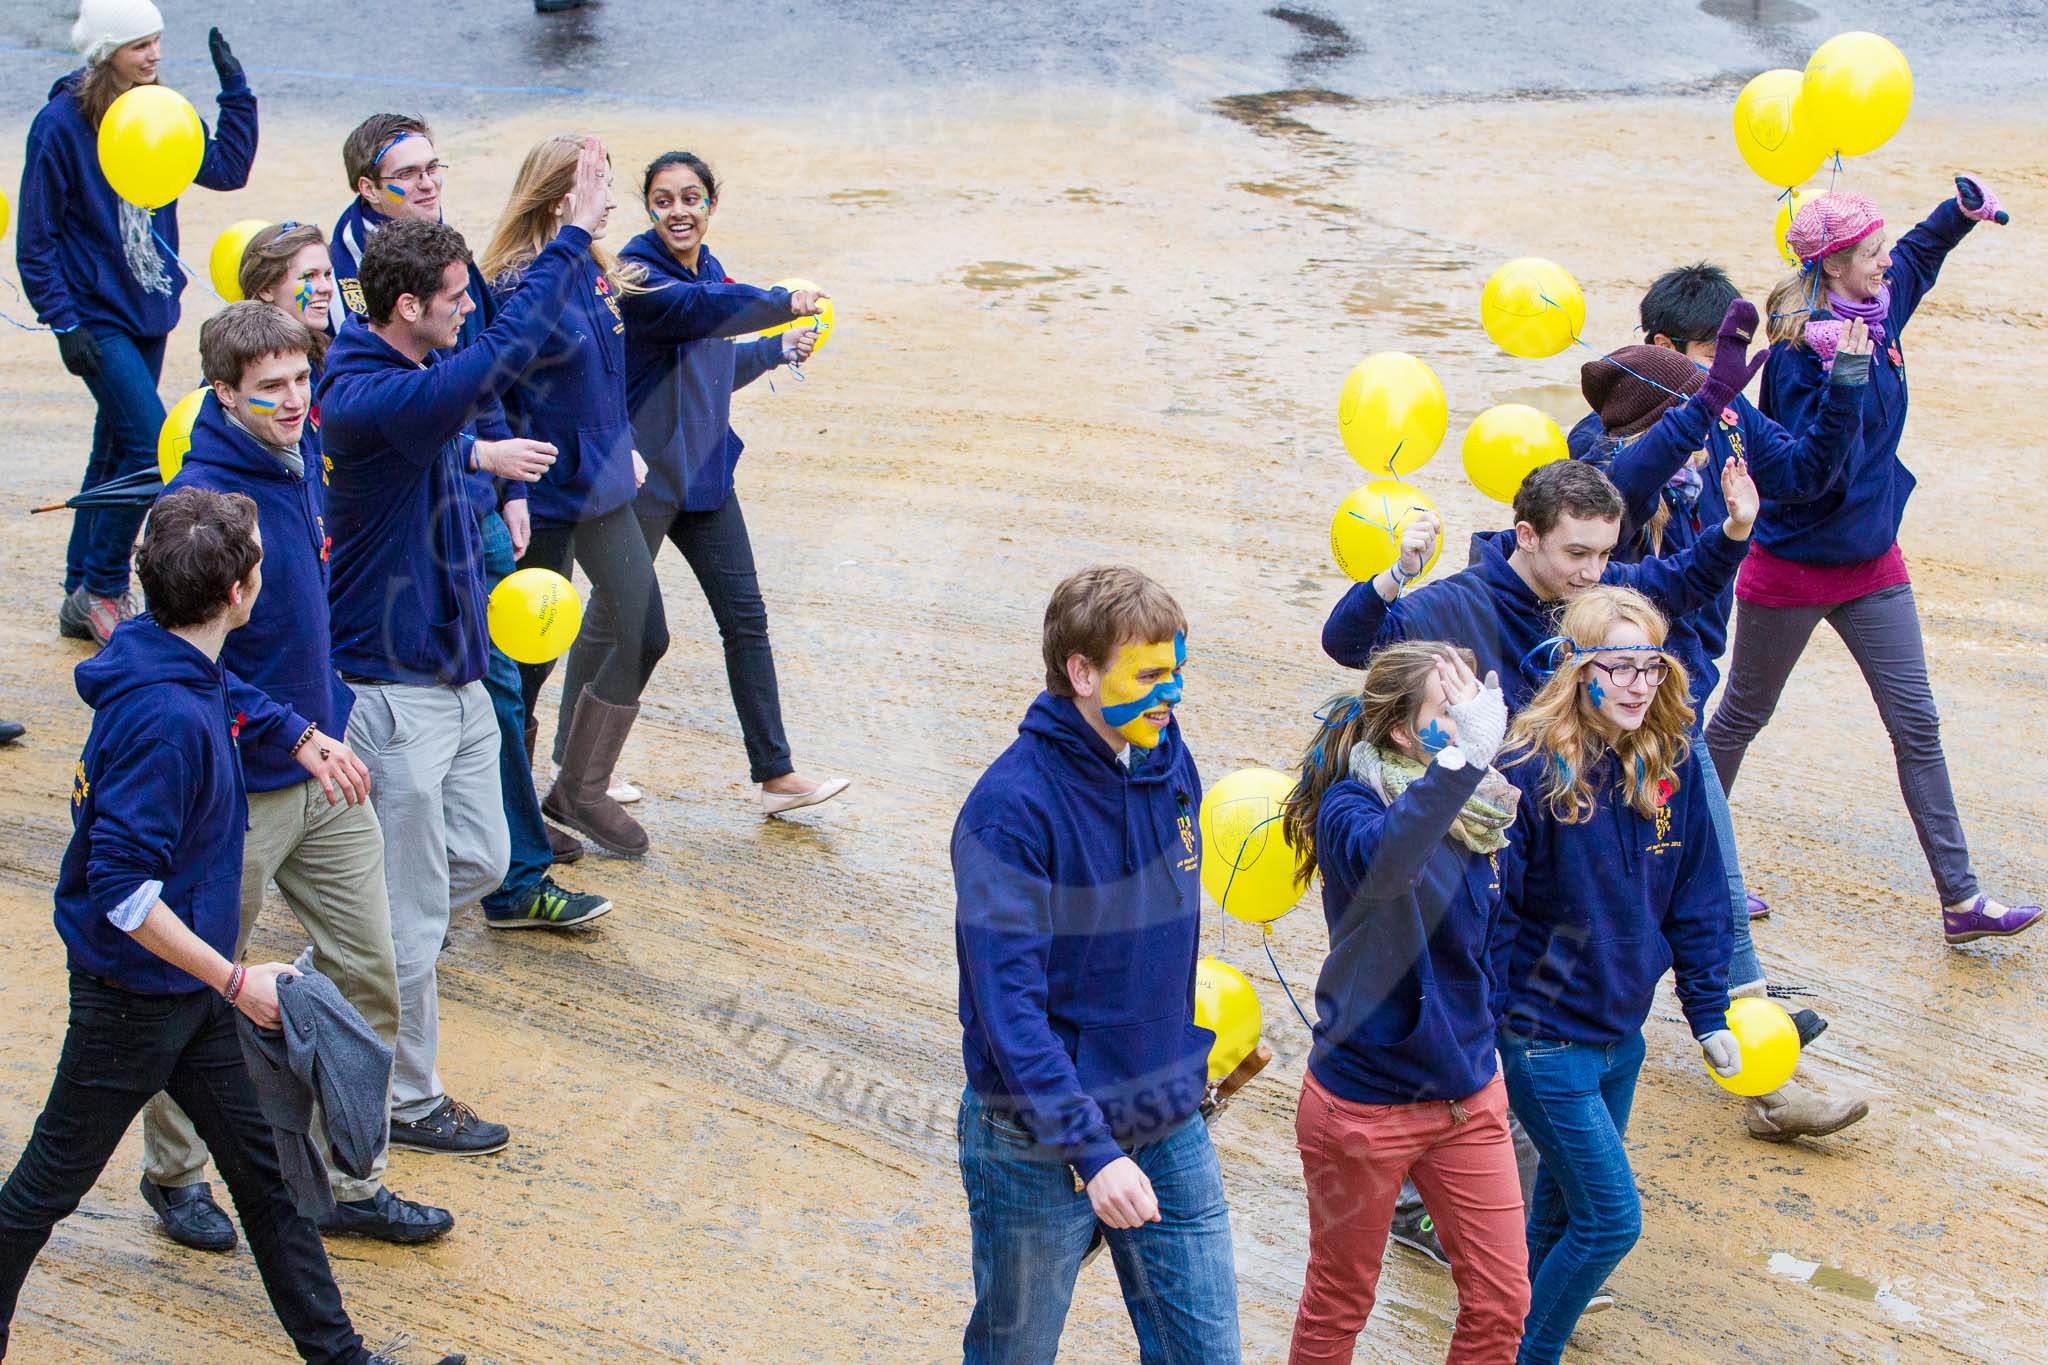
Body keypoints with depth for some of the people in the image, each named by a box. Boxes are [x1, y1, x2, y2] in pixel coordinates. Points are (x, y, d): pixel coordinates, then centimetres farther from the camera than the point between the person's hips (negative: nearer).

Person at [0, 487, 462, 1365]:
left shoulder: (188, 670, -1)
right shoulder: (167, 718, -30)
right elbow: (121, 891, -30)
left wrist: (300, 736, 13)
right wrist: (236, 982, -26)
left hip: (191, 992, 10)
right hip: (131, 993, -9)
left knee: (265, 1164, 13)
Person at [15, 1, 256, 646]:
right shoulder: (60, 124, -13)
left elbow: (227, 169, 4)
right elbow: (35, 242, -10)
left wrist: (235, 90, -4)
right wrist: (66, 324, -15)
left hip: (149, 313, 7)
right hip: (97, 318, -7)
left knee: (117, 450, 13)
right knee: (153, 444, -15)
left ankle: (85, 600, 23)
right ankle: (99, 589, -1)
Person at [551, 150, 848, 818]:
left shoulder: (711, 271, 10)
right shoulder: (636, 271, -15)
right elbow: (695, 311, -35)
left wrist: (777, 349, 18)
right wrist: (784, 304, -38)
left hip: (704, 472, 7)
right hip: (642, 472, -7)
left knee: (745, 616, 5)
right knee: (615, 620, 4)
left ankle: (774, 773, 10)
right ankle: (572, 760, 22)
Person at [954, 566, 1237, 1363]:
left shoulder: (1169, 764, 0)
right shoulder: (1013, 804, -21)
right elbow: (1008, 1000, -24)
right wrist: (1090, 1147, -29)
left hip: (1169, 1126, 6)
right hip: (1043, 1140, -5)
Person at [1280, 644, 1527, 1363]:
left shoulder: (1480, 812, -2)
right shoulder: (1352, 804, -20)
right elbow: (1380, 861, -47)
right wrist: (1463, 756, -58)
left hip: (1469, 1095, 5)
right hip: (1364, 1106, -5)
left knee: (1501, 1302, 8)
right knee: (1340, 1303, 13)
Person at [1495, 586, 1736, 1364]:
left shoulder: (1672, 767, -3)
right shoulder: (1532, 770, -21)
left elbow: (1696, 899, 6)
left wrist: (1708, 1014, 8)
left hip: (1622, 1030, 6)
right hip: (1545, 1034, -6)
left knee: (1566, 1201, 21)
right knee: (1612, 1220, -5)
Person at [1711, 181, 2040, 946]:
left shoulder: (1880, 310, 0)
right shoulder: (1801, 350, -22)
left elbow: (1921, 253, 24)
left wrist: (1965, 211, 6)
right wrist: (1843, 376, -39)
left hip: (1872, 560, 7)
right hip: (1796, 563, -7)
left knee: (1917, 726, 3)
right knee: (1741, 717, 12)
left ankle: (1959, 900, 6)